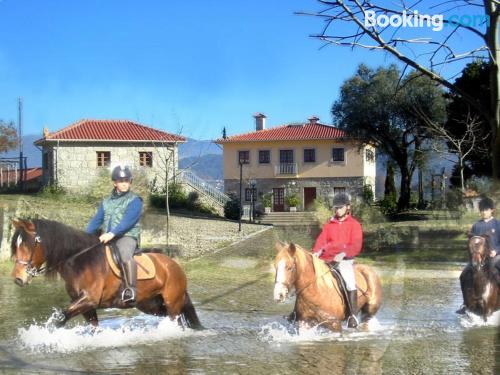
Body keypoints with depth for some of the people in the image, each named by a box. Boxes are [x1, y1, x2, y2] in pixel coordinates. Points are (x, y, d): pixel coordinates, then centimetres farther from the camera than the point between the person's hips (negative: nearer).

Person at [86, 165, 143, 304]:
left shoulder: (134, 201, 0)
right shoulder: (106, 202, 20)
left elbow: (128, 221, -15)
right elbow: (96, 221, 13)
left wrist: (112, 233, -29)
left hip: (126, 237, -7)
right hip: (106, 239, 7)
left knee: (125, 253, -37)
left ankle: (131, 290, -44)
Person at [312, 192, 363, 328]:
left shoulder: (354, 224, 5)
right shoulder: (329, 224, 17)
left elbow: (356, 246, -7)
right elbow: (321, 240, 5)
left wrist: (343, 253, -25)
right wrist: (316, 252, -17)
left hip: (345, 260, -4)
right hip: (327, 259, 5)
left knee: (350, 283, -27)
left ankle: (353, 316, -21)